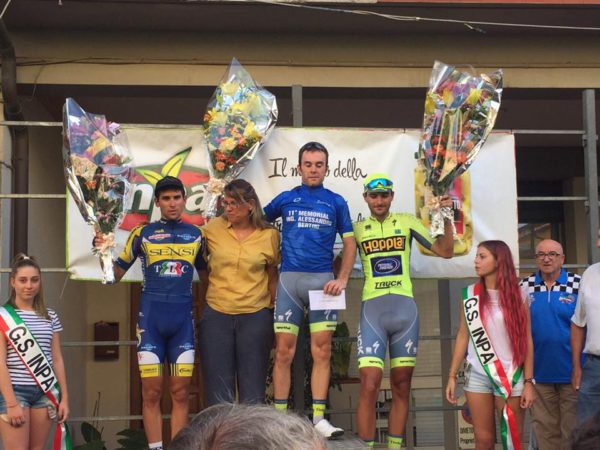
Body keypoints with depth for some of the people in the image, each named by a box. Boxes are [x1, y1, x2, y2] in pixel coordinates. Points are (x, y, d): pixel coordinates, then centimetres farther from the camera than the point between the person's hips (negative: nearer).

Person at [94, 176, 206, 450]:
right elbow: (115, 275, 6)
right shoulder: (142, 234, 4)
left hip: (183, 319, 2)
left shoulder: (195, 235, 9)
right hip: (150, 318, -1)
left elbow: (205, 275, 20)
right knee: (151, 392, -2)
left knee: (181, 392, 1)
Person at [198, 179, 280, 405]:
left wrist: (272, 310, 8)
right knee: (219, 387, 4)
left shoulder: (269, 235, 0)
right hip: (216, 315, 1)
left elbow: (272, 276, 9)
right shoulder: (212, 228, 0)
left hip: (255, 317, -1)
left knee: (252, 389, 6)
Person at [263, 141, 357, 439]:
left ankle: (319, 417, 3)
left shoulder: (336, 202, 9)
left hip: (323, 280, 0)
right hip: (289, 279, 0)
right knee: (284, 351, -2)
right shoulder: (285, 199, 9)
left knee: (321, 351, -1)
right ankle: (280, 416, 4)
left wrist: (342, 279, -4)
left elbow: (350, 243, 9)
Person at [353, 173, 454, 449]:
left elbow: (446, 251, 9)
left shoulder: (407, 222, 9)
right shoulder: (357, 229, 8)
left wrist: (447, 220, -2)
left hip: (405, 309, 2)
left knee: (401, 387, 6)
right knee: (369, 387, -11)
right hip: (372, 311, -2)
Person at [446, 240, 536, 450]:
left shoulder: (518, 296, -1)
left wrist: (529, 381, -6)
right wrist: (452, 376, 4)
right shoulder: (469, 295, 5)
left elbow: (526, 340, -1)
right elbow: (463, 336, 7)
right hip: (477, 376, 2)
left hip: (510, 376, -2)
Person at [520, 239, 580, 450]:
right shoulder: (524, 287, 4)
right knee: (544, 428, 11)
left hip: (571, 371, -2)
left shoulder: (578, 285, -3)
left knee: (572, 427, 6)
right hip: (538, 372, 2)